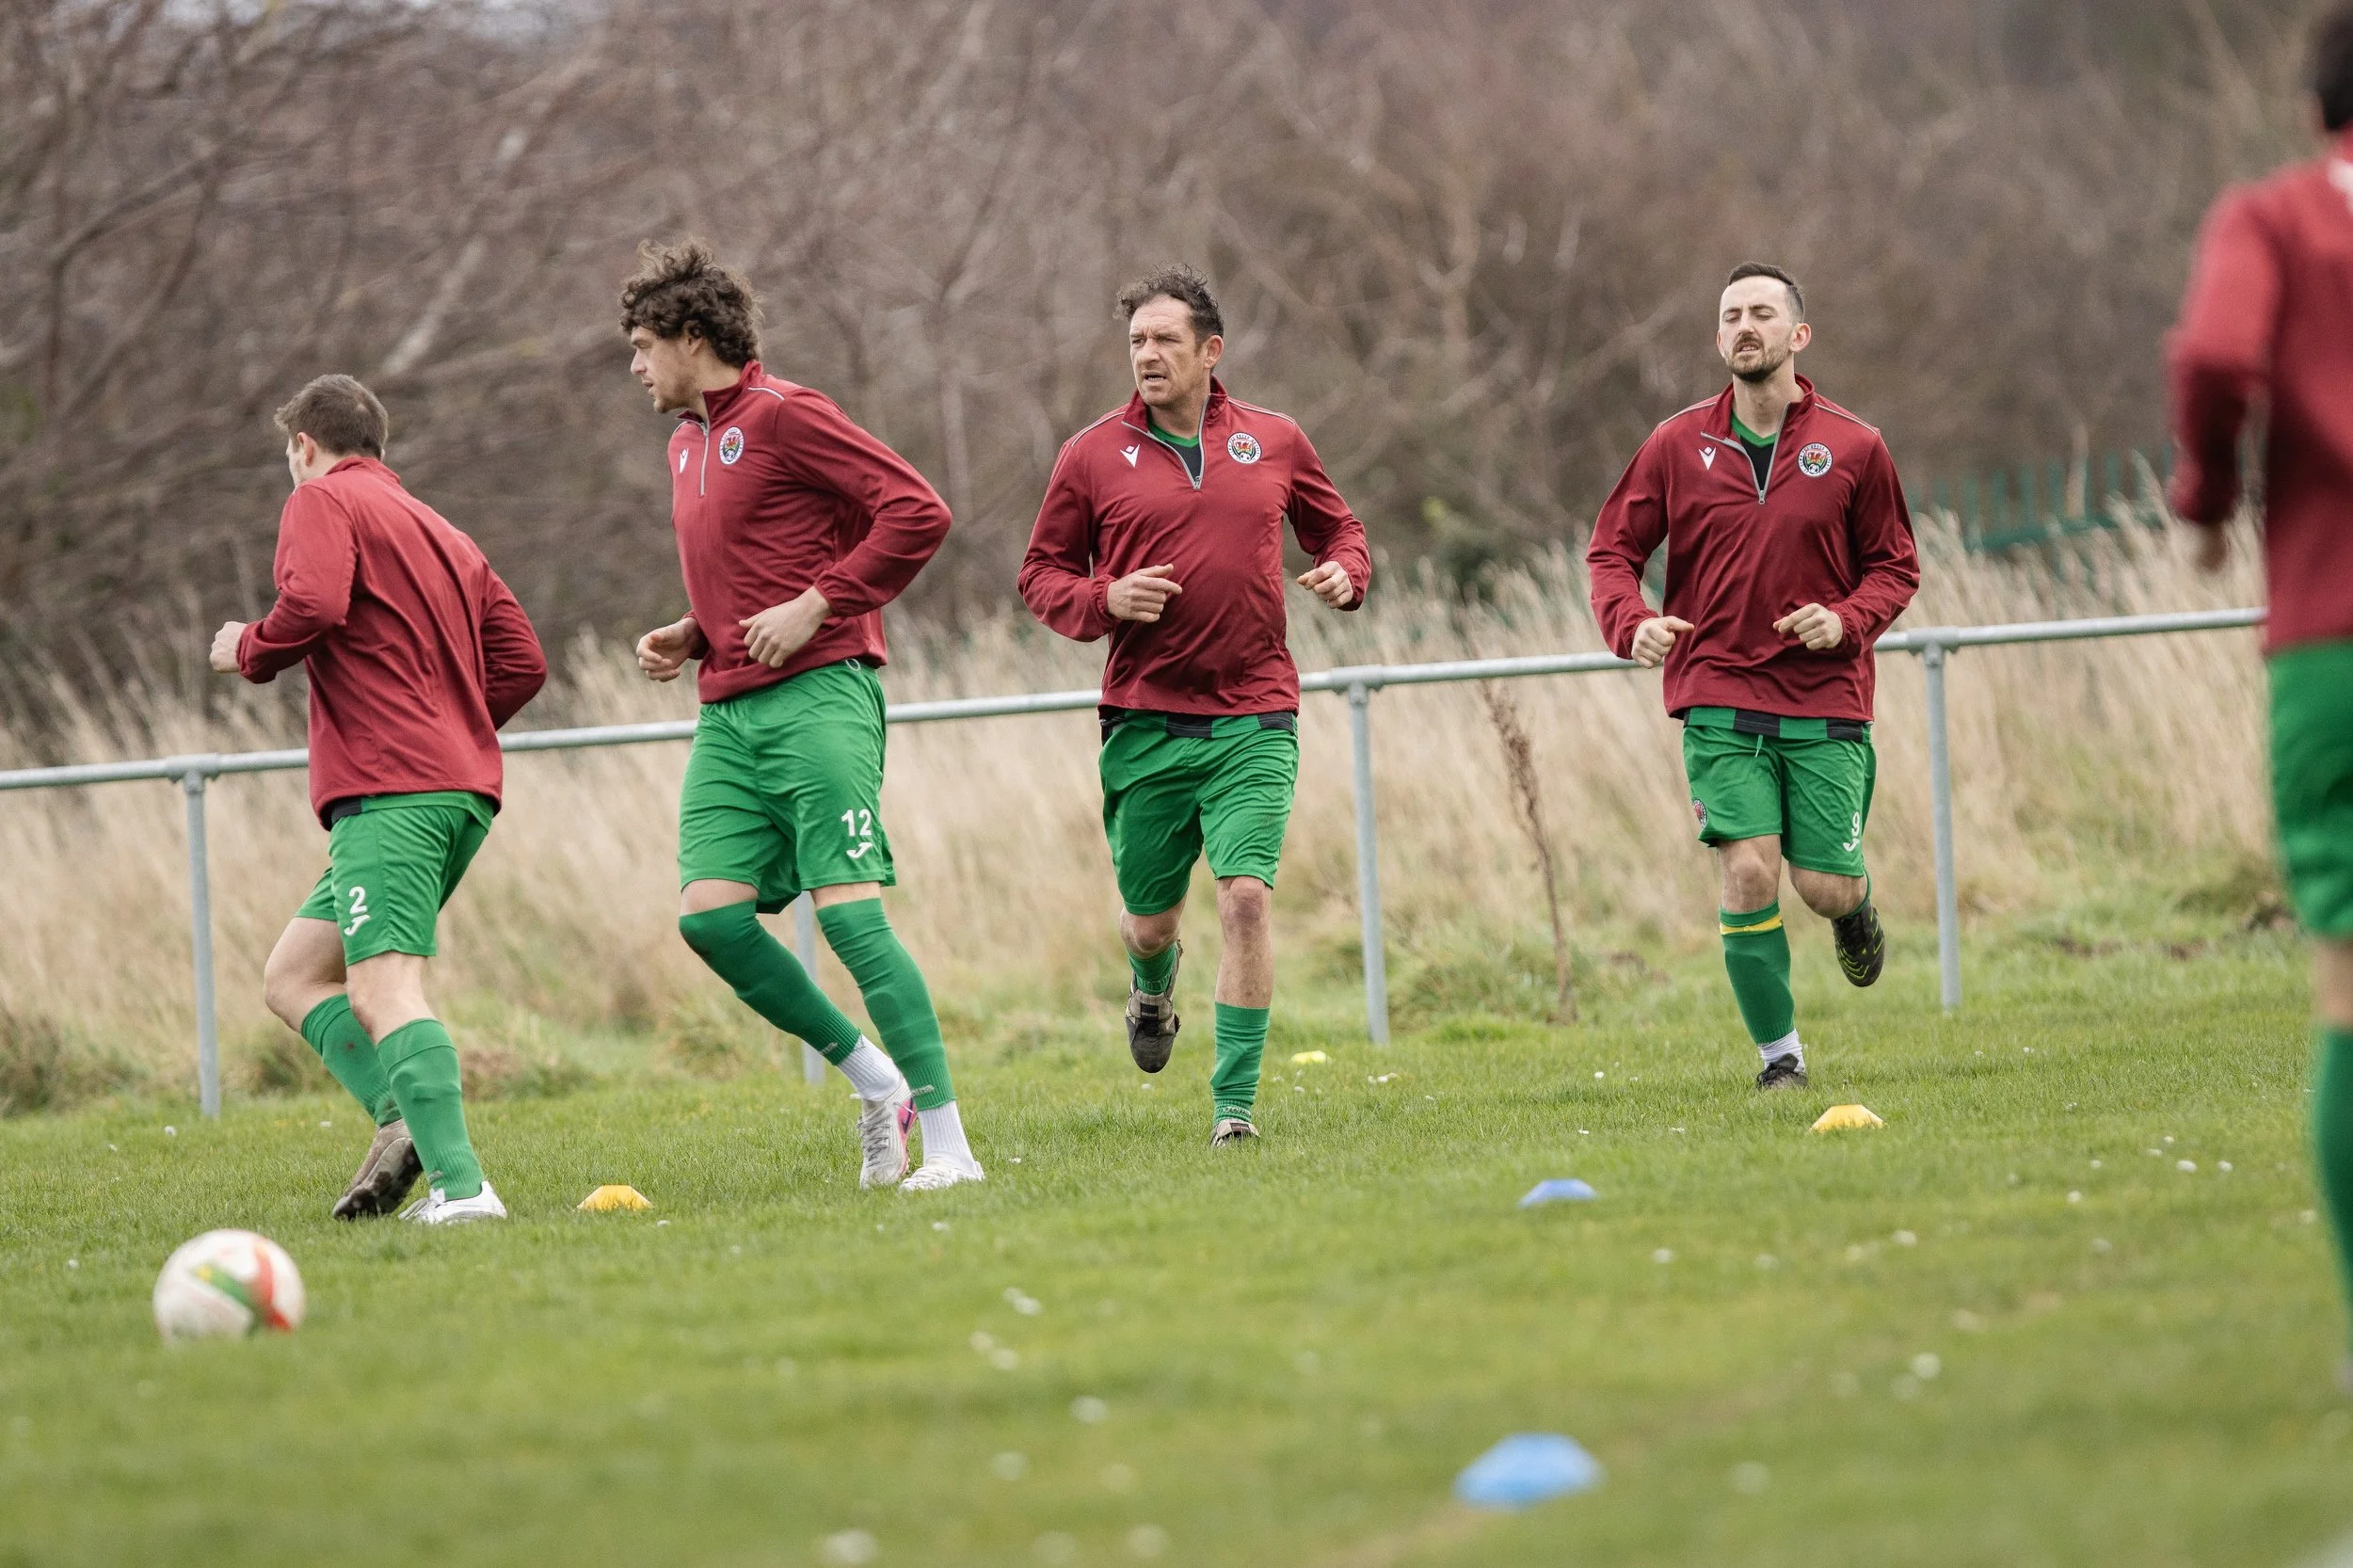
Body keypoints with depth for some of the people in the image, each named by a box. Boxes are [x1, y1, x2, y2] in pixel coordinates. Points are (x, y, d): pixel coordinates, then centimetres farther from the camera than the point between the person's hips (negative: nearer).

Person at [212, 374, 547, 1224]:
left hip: (387, 790, -9)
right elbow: (520, 662, 21)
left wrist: (248, 650, 2)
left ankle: (461, 1186, -34)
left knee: (382, 987, -19)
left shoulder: (322, 501, 3)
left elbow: (314, 604, -16)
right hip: (464, 784, 9)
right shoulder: (441, 533, 27)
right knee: (292, 975, 14)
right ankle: (409, 1122, -6)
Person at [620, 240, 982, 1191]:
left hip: (817, 695, -8)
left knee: (848, 911, -15)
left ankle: (948, 1143, -13)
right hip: (729, 712, 8)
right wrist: (690, 636, 14)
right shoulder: (687, 443, 21)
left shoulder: (783, 417, -7)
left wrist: (819, 605, -16)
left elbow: (918, 512, -13)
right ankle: (874, 1080, 7)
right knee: (709, 915, -7)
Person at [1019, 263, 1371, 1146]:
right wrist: (1105, 599, -11)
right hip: (1145, 723, 1)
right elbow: (1041, 575, 9)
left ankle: (1235, 1101, -10)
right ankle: (1153, 990, 49)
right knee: (1151, 915, 10)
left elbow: (1338, 529, 21)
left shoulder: (1275, 443, 6)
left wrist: (1345, 573, -2)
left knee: (1247, 895, -16)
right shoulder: (1093, 457, 2)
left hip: (1253, 721, 0)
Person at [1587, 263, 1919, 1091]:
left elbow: (1895, 566, 8)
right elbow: (1611, 551, 8)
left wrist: (1848, 618, -12)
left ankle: (1856, 909, 37)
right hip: (1720, 700, 0)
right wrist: (1631, 622, -13)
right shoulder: (1678, 445, 2)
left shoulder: (1852, 447, 0)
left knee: (1824, 889, -2)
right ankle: (1779, 1055, 3)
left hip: (1825, 702, 0)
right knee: (1748, 875, -13)